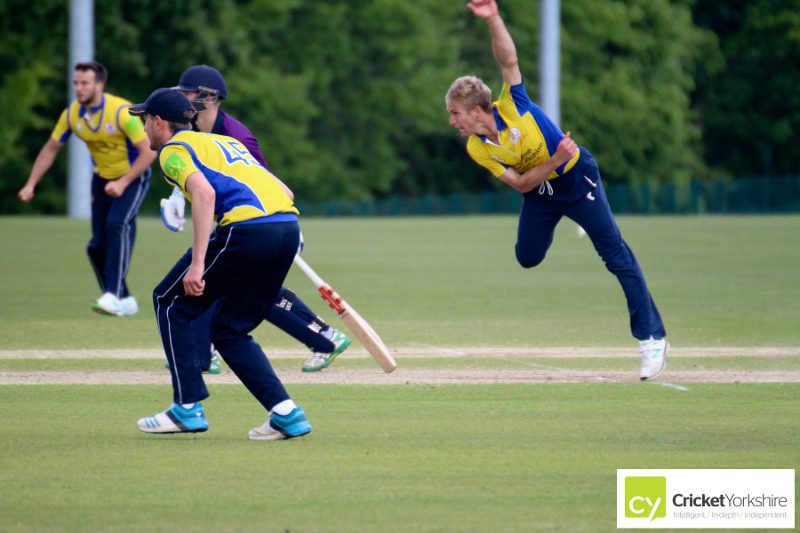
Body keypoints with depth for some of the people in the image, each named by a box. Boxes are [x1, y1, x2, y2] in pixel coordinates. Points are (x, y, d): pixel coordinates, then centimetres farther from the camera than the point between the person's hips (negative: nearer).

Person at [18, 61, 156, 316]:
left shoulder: (122, 111, -25)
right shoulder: (72, 114, -8)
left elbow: (149, 151, -23)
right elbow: (51, 149, 5)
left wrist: (123, 182, -28)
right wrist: (31, 184, -1)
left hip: (133, 177, -6)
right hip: (102, 180, 6)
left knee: (118, 224, -30)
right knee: (97, 245, -1)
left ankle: (113, 295, -33)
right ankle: (125, 301, 17)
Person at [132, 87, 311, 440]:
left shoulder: (173, 150, 7)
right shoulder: (227, 142, 32)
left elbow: (204, 191, -13)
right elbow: (285, 192, 26)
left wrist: (197, 263, -18)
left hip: (246, 229, -8)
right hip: (289, 226, 8)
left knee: (170, 302, 11)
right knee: (229, 329, 19)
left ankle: (188, 408, 5)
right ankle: (285, 414, 4)